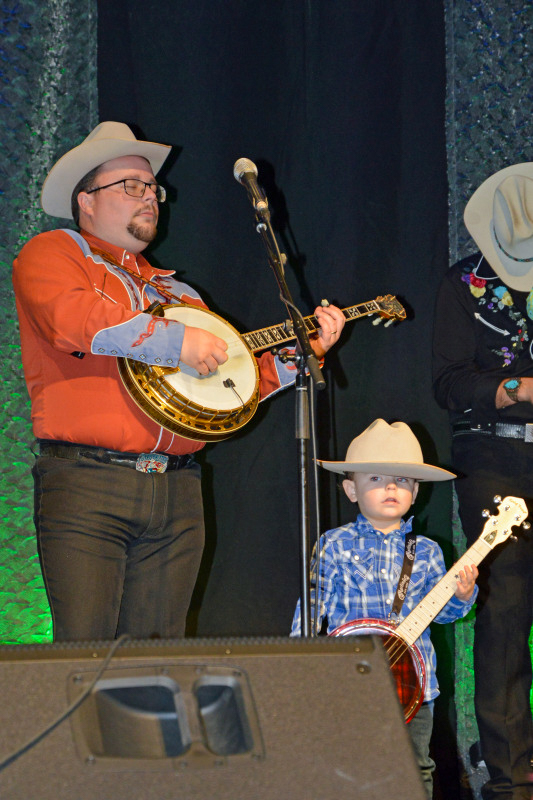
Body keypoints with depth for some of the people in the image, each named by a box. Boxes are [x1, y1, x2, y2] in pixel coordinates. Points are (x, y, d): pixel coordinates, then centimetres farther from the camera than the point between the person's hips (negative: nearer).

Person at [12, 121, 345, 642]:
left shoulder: (176, 294, 26)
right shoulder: (53, 253, 8)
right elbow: (68, 317, -15)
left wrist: (304, 352, 9)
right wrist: (176, 341, -14)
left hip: (177, 493, 6)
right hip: (86, 484, -6)